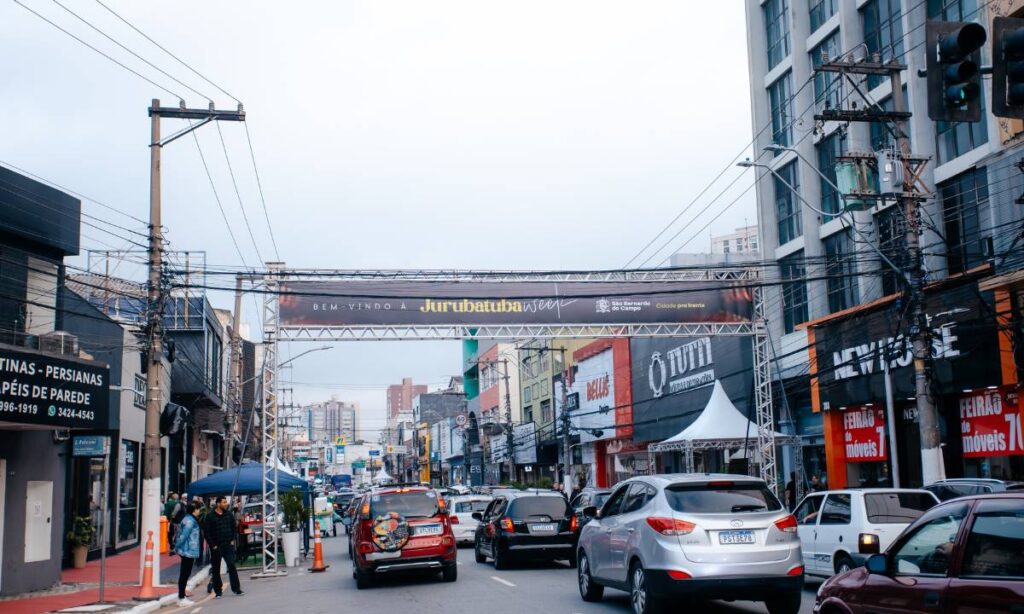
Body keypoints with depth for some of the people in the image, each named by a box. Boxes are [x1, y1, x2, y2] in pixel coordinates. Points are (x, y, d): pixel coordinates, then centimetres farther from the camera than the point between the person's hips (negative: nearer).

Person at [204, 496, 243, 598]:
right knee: (216, 569, 5)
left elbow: (234, 527, 12)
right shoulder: (210, 516, -6)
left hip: (228, 545, 2)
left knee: (232, 566, -5)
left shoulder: (229, 514, 6)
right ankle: (218, 591, 14)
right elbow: (207, 532, -7)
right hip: (216, 547, -2)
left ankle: (236, 588, -1)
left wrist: (233, 540, 2)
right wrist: (212, 545, -11)